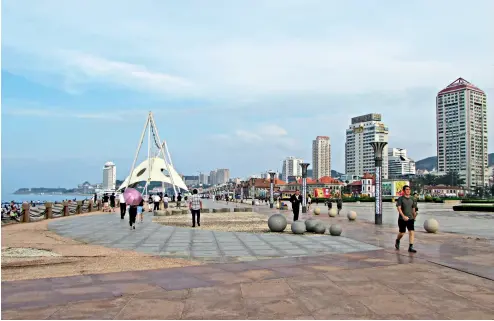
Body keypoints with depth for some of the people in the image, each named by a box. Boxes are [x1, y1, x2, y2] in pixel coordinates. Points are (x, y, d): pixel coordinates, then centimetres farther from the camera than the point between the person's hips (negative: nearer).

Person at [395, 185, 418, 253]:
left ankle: (410, 247, -8)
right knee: (402, 233, 6)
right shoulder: (400, 199, -6)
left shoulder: (412, 199, 9)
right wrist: (403, 216, -27)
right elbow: (399, 208, -15)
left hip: (410, 219, 4)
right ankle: (397, 241, 37)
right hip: (402, 219, -3)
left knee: (412, 232, -10)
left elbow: (413, 209, 19)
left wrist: (414, 217, 23)